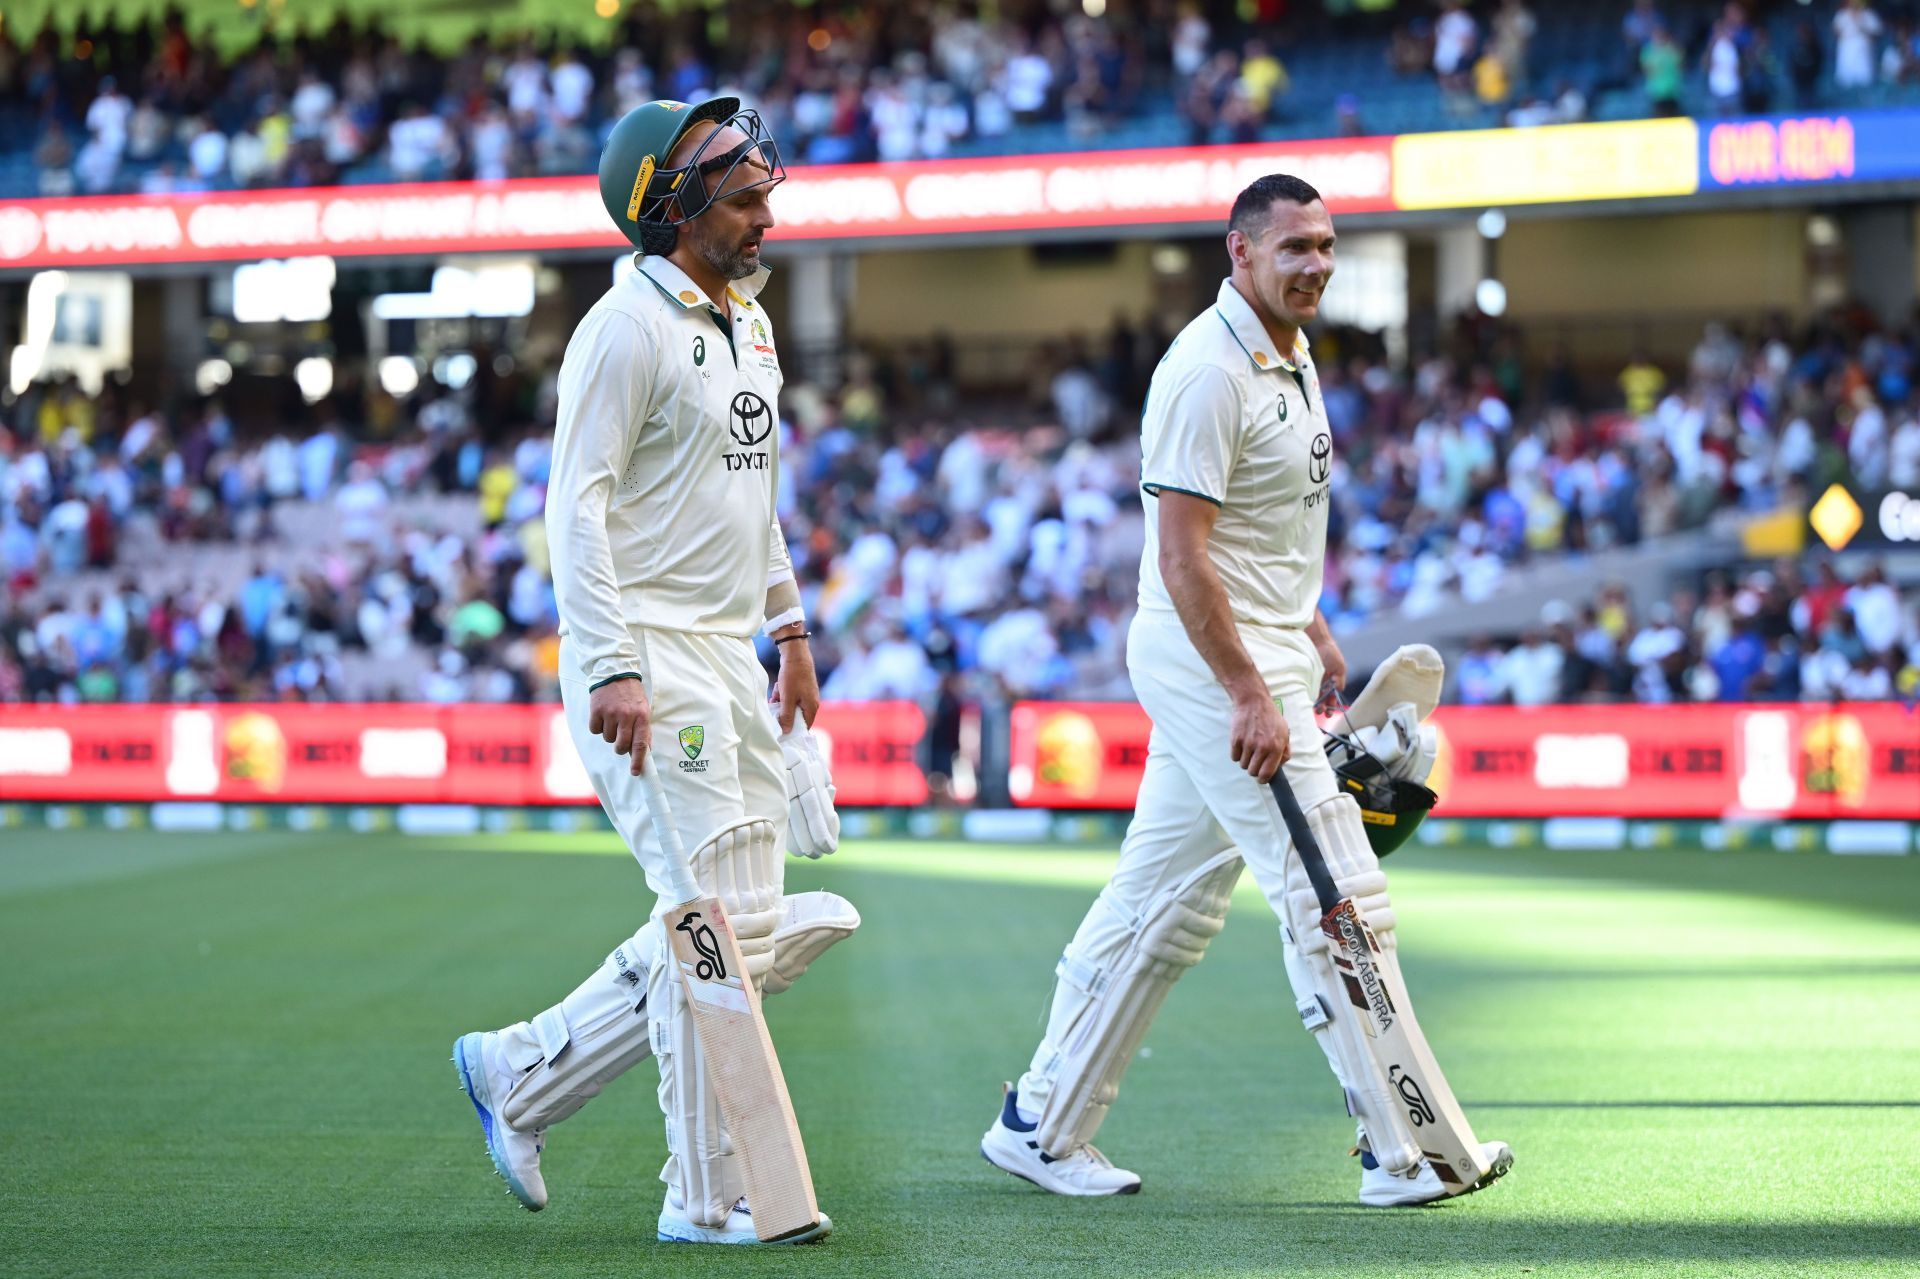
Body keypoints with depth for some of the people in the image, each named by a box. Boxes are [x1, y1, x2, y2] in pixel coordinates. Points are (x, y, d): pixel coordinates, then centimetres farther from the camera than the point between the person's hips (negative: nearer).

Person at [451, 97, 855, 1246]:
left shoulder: (750, 323, 16)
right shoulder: (629, 328, -12)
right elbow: (577, 506, -17)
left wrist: (790, 626, 21)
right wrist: (611, 670, -25)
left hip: (729, 658, 9)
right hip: (647, 664, -9)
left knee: (756, 927, 9)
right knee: (724, 922, -9)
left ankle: (523, 1075, 19)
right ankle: (711, 1197, 0)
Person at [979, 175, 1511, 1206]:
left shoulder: (1291, 356, 13)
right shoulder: (1210, 369, -18)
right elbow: (1181, 555, -22)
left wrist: (1311, 630, 22)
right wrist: (1251, 697, -25)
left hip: (1261, 652, 10)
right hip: (1211, 661, -10)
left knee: (1165, 905, 12)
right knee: (1336, 896, -8)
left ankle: (1042, 1125, 20)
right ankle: (1408, 1155, -2)